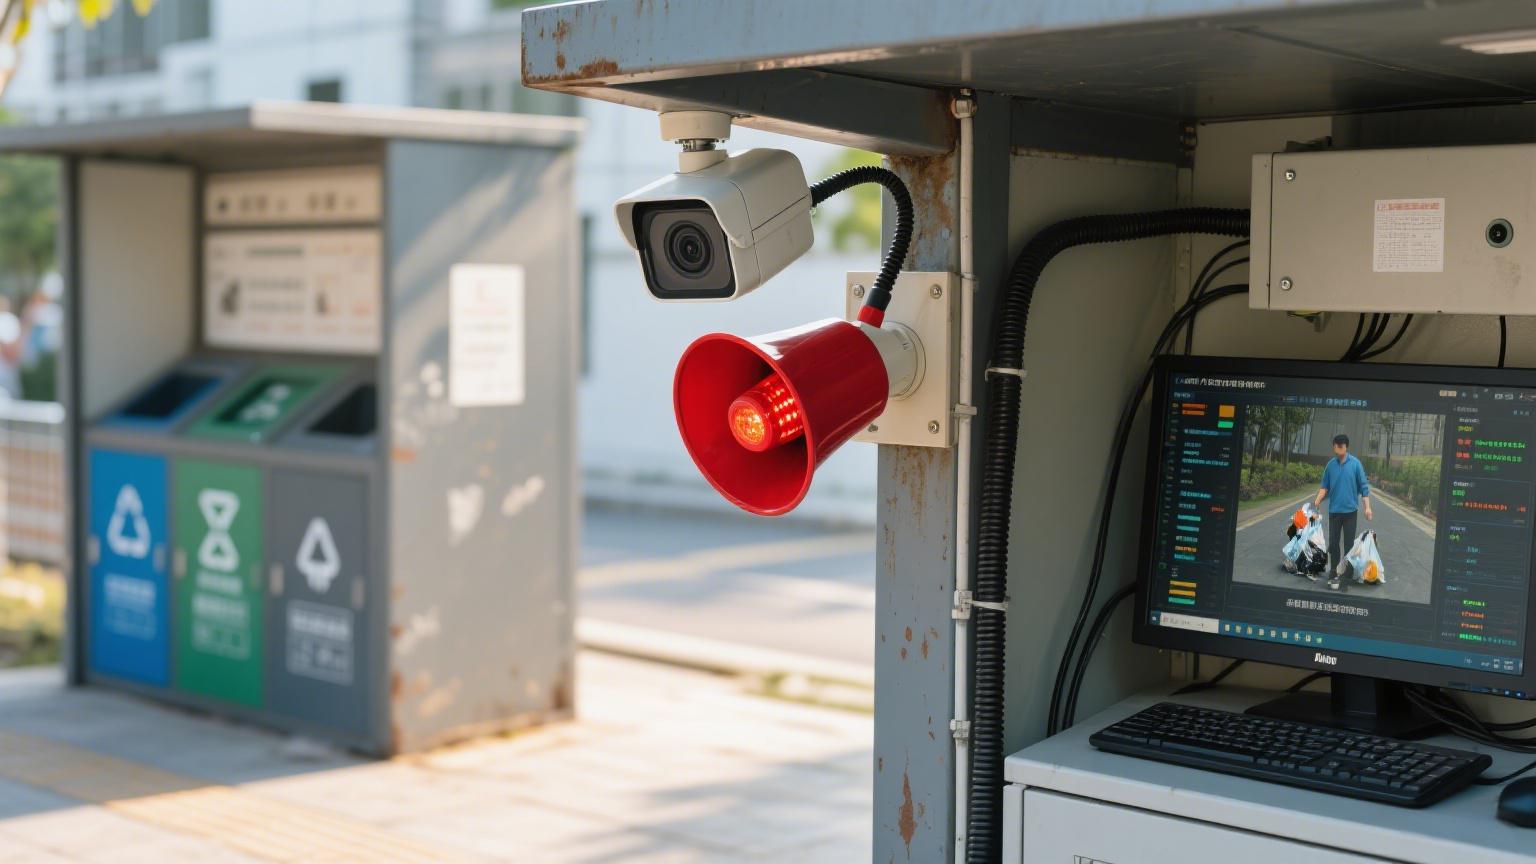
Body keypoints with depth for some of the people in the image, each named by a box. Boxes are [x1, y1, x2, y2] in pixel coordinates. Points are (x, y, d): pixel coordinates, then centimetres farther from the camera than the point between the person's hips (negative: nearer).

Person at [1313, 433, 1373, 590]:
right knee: (1333, 544, 5)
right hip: (1334, 510, 2)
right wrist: (1318, 500, -11)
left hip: (1350, 510, -2)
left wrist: (1367, 507, -7)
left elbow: (1363, 486, -4)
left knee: (1349, 544, 4)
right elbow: (1325, 486, 5)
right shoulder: (1330, 465, 0)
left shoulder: (1355, 464, -7)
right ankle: (1333, 574, 15)